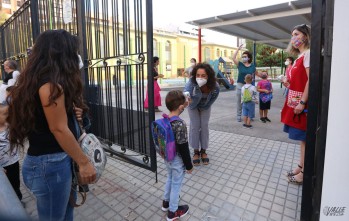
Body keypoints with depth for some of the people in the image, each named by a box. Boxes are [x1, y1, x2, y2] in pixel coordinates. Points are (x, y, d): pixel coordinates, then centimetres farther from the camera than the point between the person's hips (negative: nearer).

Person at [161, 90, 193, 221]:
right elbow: (183, 148, -23)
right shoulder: (180, 125, -31)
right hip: (177, 160, -8)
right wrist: (189, 165, -13)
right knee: (176, 184, 14)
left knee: (170, 179, 30)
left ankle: (166, 202, 52)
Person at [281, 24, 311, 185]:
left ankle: (304, 173, 11)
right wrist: (289, 84, 7)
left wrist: (302, 102, -23)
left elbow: (311, 80, -20)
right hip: (296, 101, 9)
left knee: (304, 137, -1)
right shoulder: (300, 56, 16)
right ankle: (301, 166, 27)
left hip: (302, 103, -9)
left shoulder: (308, 53, -11)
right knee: (302, 137, 15)